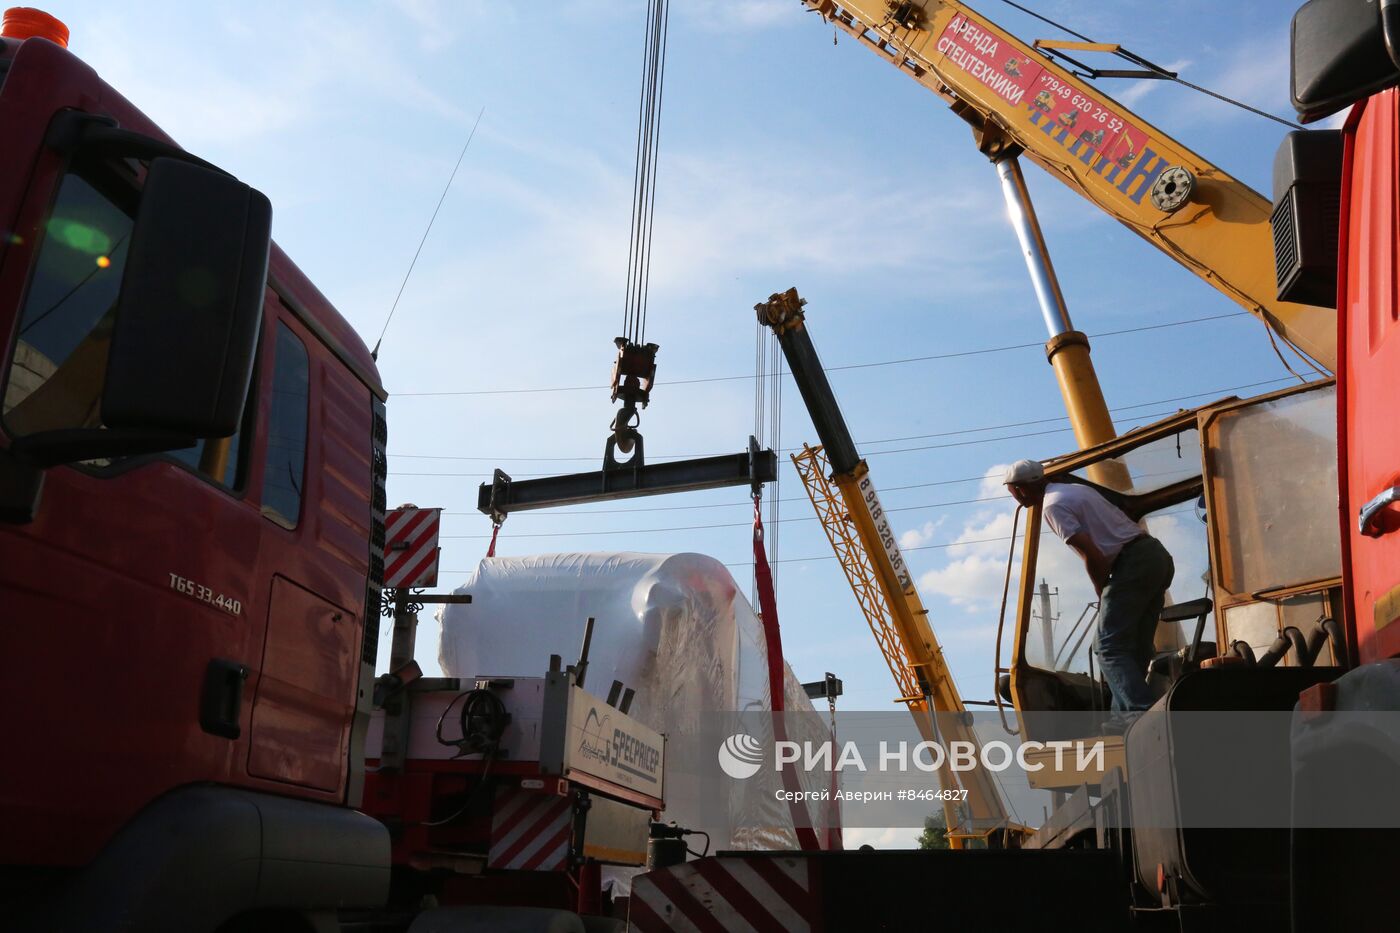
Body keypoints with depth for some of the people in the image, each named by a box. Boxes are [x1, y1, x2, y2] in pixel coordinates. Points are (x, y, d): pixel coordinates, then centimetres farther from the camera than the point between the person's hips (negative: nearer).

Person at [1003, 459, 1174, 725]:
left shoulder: (1052, 505, -9)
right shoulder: (1076, 488, 20)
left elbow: (1092, 555, -17)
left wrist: (1102, 593, 0)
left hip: (1133, 563, -9)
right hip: (1158, 554, 10)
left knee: (1111, 648, -9)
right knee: (1137, 647, 11)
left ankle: (1140, 711, -22)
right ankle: (1125, 714, 12)